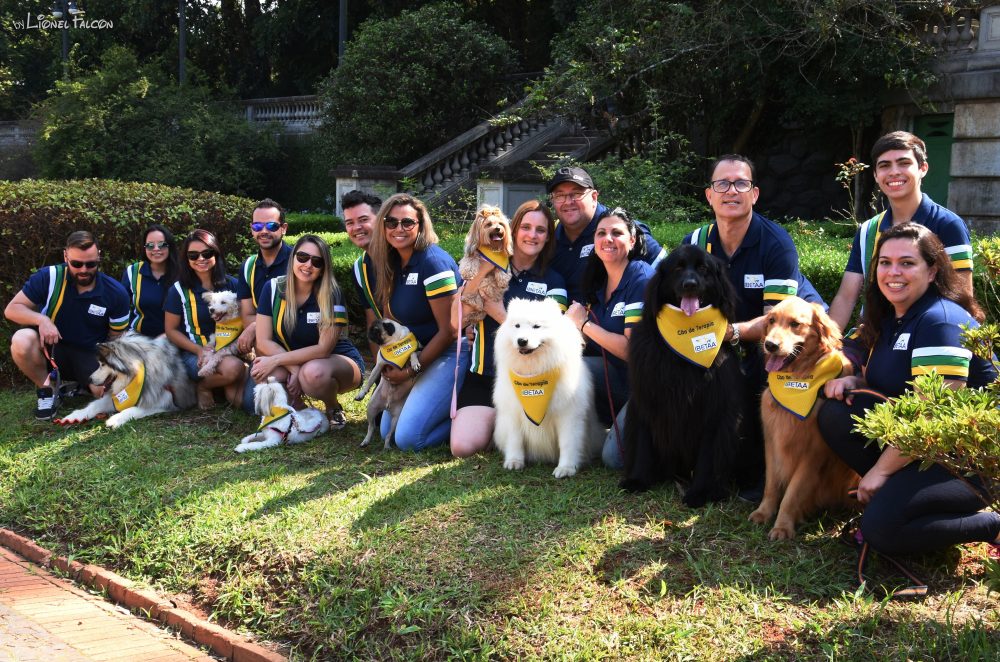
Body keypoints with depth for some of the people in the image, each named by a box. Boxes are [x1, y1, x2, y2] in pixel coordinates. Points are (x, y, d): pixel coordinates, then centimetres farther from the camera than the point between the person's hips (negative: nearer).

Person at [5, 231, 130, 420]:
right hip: (51, 348, -1)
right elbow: (12, 309, -9)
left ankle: (78, 384, 13)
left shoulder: (116, 293, -12)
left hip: (91, 355, 1)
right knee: (22, 341, -34)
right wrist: (41, 319, -30)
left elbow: (116, 337, -1)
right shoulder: (48, 277, -15)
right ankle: (47, 388, -5)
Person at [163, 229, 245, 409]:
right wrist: (199, 349, -13)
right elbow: (171, 330, 2)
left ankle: (227, 386, 10)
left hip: (230, 351, 2)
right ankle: (203, 387, -2)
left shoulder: (232, 285, 6)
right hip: (195, 353, -2)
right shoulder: (179, 290, 0)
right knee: (233, 368, -34)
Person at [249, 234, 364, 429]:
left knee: (314, 372, -38)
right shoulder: (273, 288, -10)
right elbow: (263, 342, -12)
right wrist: (295, 370, -26)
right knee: (261, 372, -29)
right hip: (291, 361, 3)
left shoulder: (331, 294, -18)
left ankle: (333, 409, -4)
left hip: (339, 361, -3)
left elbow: (323, 349, -22)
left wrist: (276, 360, -26)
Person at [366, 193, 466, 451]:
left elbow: (448, 330, -18)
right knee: (387, 431, 8)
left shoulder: (433, 261, -19)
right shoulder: (392, 263, 6)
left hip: (451, 354, -9)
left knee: (408, 438, -16)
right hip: (419, 354, 9)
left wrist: (411, 372, -12)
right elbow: (391, 316, 15)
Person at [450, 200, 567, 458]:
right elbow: (456, 322, -5)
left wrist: (497, 311, -16)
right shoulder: (486, 269, 7)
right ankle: (493, 421, 15)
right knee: (462, 446, -17)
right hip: (483, 376, 1)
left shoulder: (553, 282, 4)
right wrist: (478, 276, -14)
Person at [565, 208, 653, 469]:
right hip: (617, 376, 7)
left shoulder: (642, 279, -16)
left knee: (614, 457, -20)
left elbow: (632, 349, -21)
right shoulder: (599, 283, 7)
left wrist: (585, 323, -13)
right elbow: (588, 345, 9)